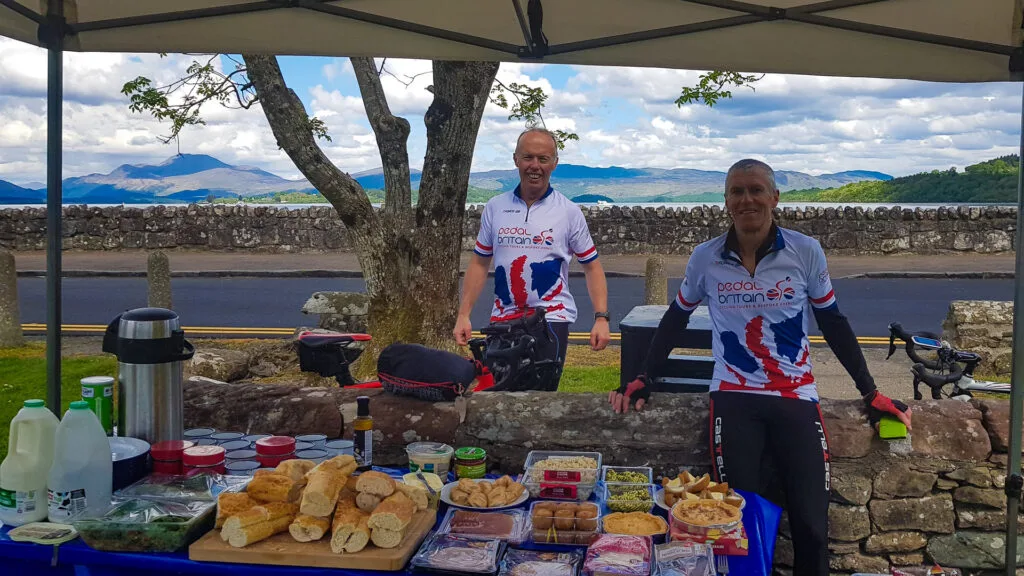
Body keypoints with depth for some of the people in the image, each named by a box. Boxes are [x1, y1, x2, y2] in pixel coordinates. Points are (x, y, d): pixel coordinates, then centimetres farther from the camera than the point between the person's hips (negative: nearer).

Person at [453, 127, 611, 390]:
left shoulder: (569, 211, 0)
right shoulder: (495, 207, 6)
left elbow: (592, 267, 3)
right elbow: (479, 263, 11)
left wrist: (601, 318, -7)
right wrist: (463, 315, 4)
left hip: (551, 319, -2)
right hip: (503, 320, 3)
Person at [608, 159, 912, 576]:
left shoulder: (806, 251, -2)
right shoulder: (705, 258, 0)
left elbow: (833, 324, 8)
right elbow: (675, 319, 13)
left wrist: (870, 392, 8)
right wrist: (644, 378, 8)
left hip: (796, 398, 0)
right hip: (733, 399, 0)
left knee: (812, 525, -5)